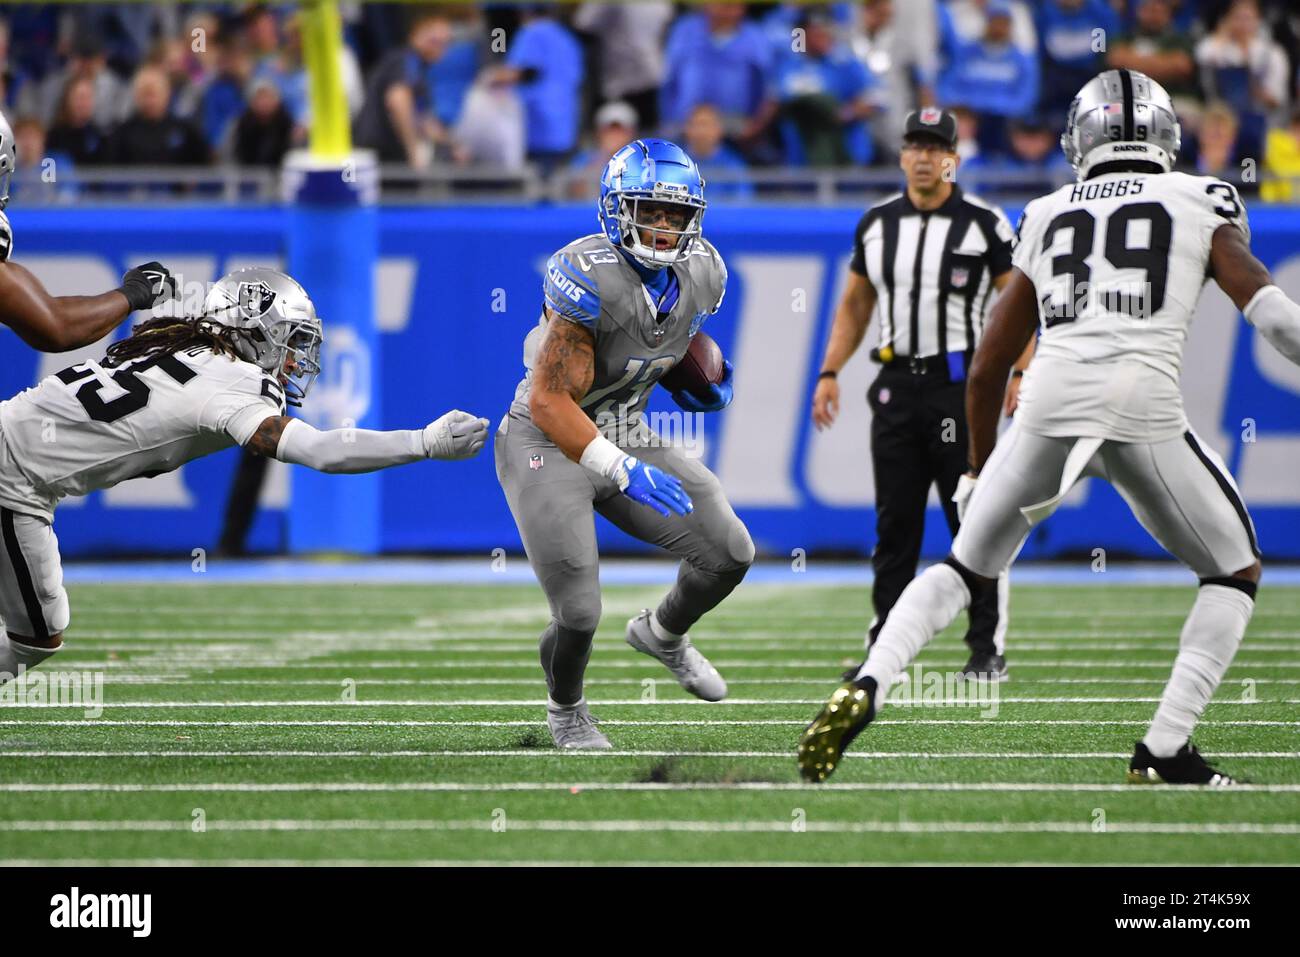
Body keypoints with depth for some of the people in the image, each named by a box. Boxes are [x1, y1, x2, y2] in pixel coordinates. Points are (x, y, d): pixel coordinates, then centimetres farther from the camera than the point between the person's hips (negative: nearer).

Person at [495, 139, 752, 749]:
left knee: (729, 554, -2)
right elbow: (550, 401, -30)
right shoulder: (589, 279, -29)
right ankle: (565, 711, 25)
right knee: (580, 613, -9)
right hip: (548, 443, -7)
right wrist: (624, 472, -38)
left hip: (625, 435, 7)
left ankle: (663, 635, 31)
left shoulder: (698, 274, -5)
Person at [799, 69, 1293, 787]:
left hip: (1049, 403, 3)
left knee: (967, 568, 21)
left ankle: (865, 687, -3)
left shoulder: (1047, 220, 24)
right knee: (1236, 571, 18)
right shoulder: (1202, 205, 17)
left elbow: (986, 370, 26)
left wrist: (979, 471, 38)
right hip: (1145, 405, -3)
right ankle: (1164, 750, 4)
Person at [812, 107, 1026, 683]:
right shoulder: (877, 224, 10)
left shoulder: (983, 224, -3)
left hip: (960, 384, -4)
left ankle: (988, 651, 1)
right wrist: (829, 373, 10)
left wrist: (1021, 372, -15)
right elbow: (855, 303, 18)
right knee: (894, 523, 5)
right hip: (896, 386, 4)